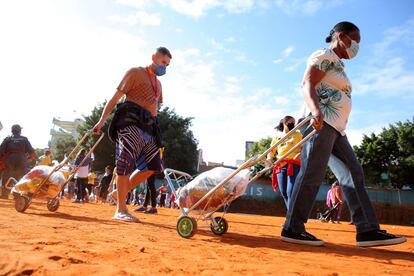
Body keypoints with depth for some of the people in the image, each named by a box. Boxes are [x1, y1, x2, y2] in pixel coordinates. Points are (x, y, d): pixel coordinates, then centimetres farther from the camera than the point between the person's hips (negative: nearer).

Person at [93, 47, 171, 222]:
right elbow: (116, 97, -2)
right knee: (126, 163, -12)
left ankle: (120, 192, 16)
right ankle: (120, 210, -7)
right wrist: (102, 120, -13)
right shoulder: (136, 72, 5)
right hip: (131, 122, -8)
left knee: (152, 166, 3)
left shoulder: (158, 83, 26)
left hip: (149, 127, 8)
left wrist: (156, 134, 20)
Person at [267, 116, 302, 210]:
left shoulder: (297, 134, 12)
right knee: (283, 193, 6)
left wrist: (300, 154, -15)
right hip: (280, 166, 4)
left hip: (294, 165, -4)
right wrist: (269, 158, 0)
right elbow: (272, 150, 20)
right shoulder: (277, 136, 19)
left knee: (290, 192, -15)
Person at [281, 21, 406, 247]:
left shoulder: (338, 64, 30)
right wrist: (316, 112, -32)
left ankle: (367, 230, 4)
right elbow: (307, 84, -15)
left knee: (353, 173, 4)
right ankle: (292, 229, -9)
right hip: (319, 122, -10)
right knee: (312, 174, -14)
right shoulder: (324, 55, 1)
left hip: (335, 128, 11)